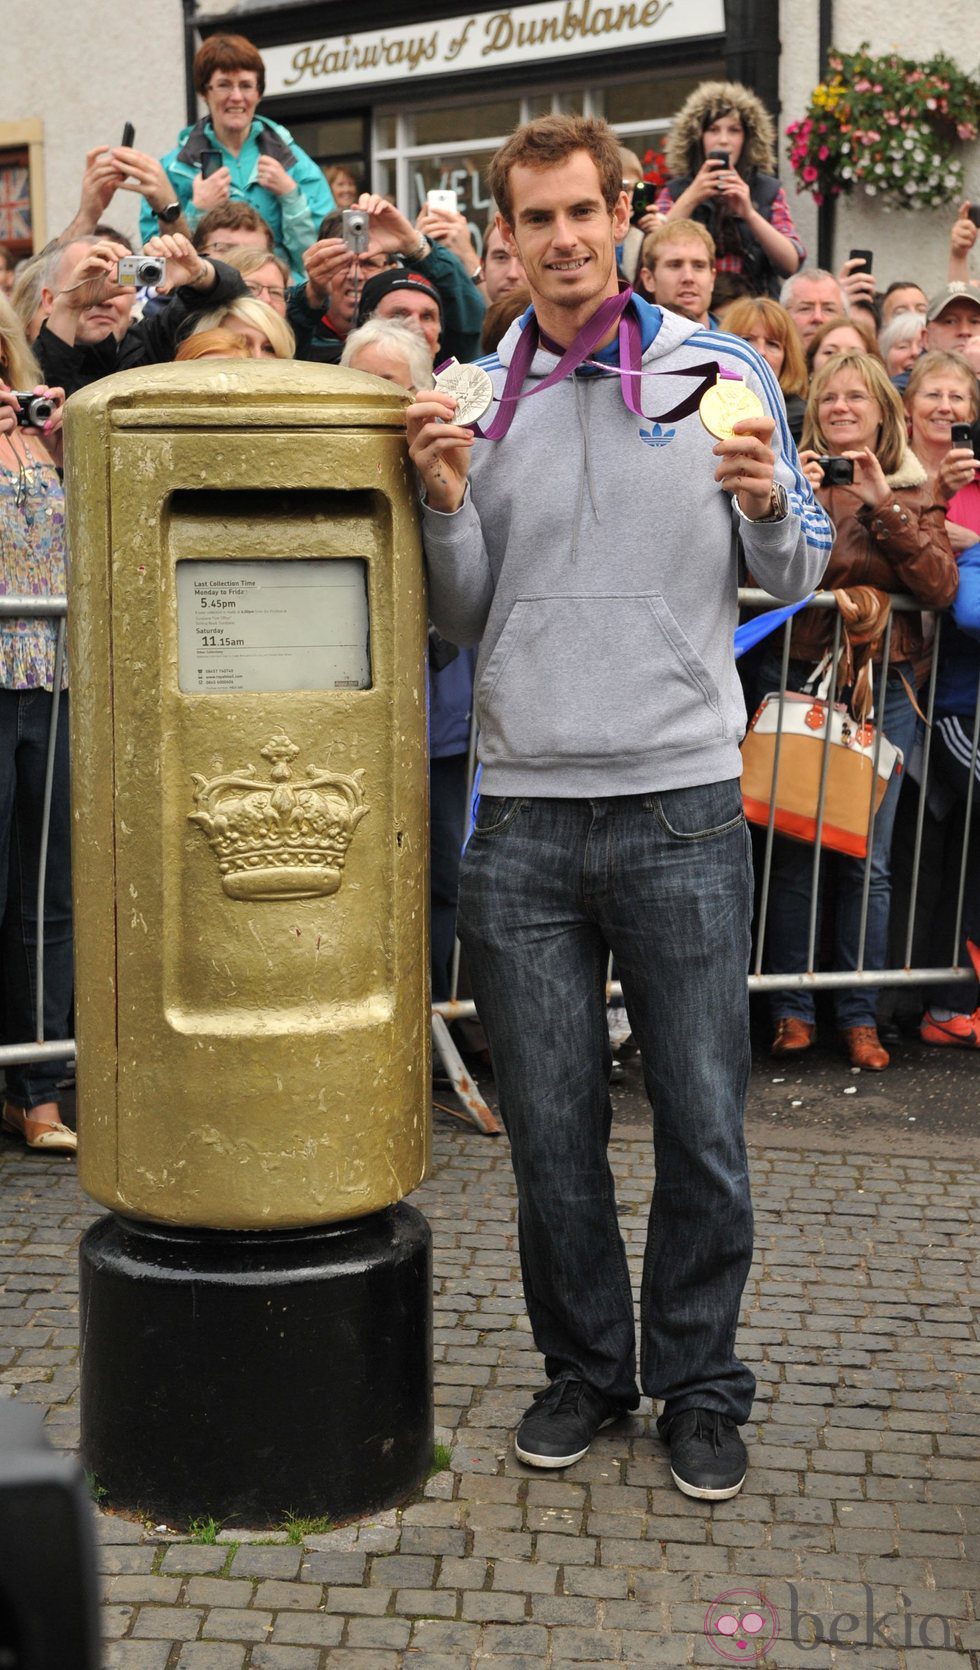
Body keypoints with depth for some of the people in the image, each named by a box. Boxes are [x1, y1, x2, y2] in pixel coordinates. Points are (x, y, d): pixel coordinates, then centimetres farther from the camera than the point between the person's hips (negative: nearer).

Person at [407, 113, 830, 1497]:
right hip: (522, 819, 2)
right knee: (551, 1130, 8)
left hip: (681, 808, -1)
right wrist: (448, 503, -6)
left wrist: (768, 508, -12)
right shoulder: (472, 399, 8)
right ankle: (585, 1368, 27)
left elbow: (800, 576, 9)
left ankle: (698, 1383, 22)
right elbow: (462, 618, 12)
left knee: (704, 1125, 4)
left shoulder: (720, 372, 4)